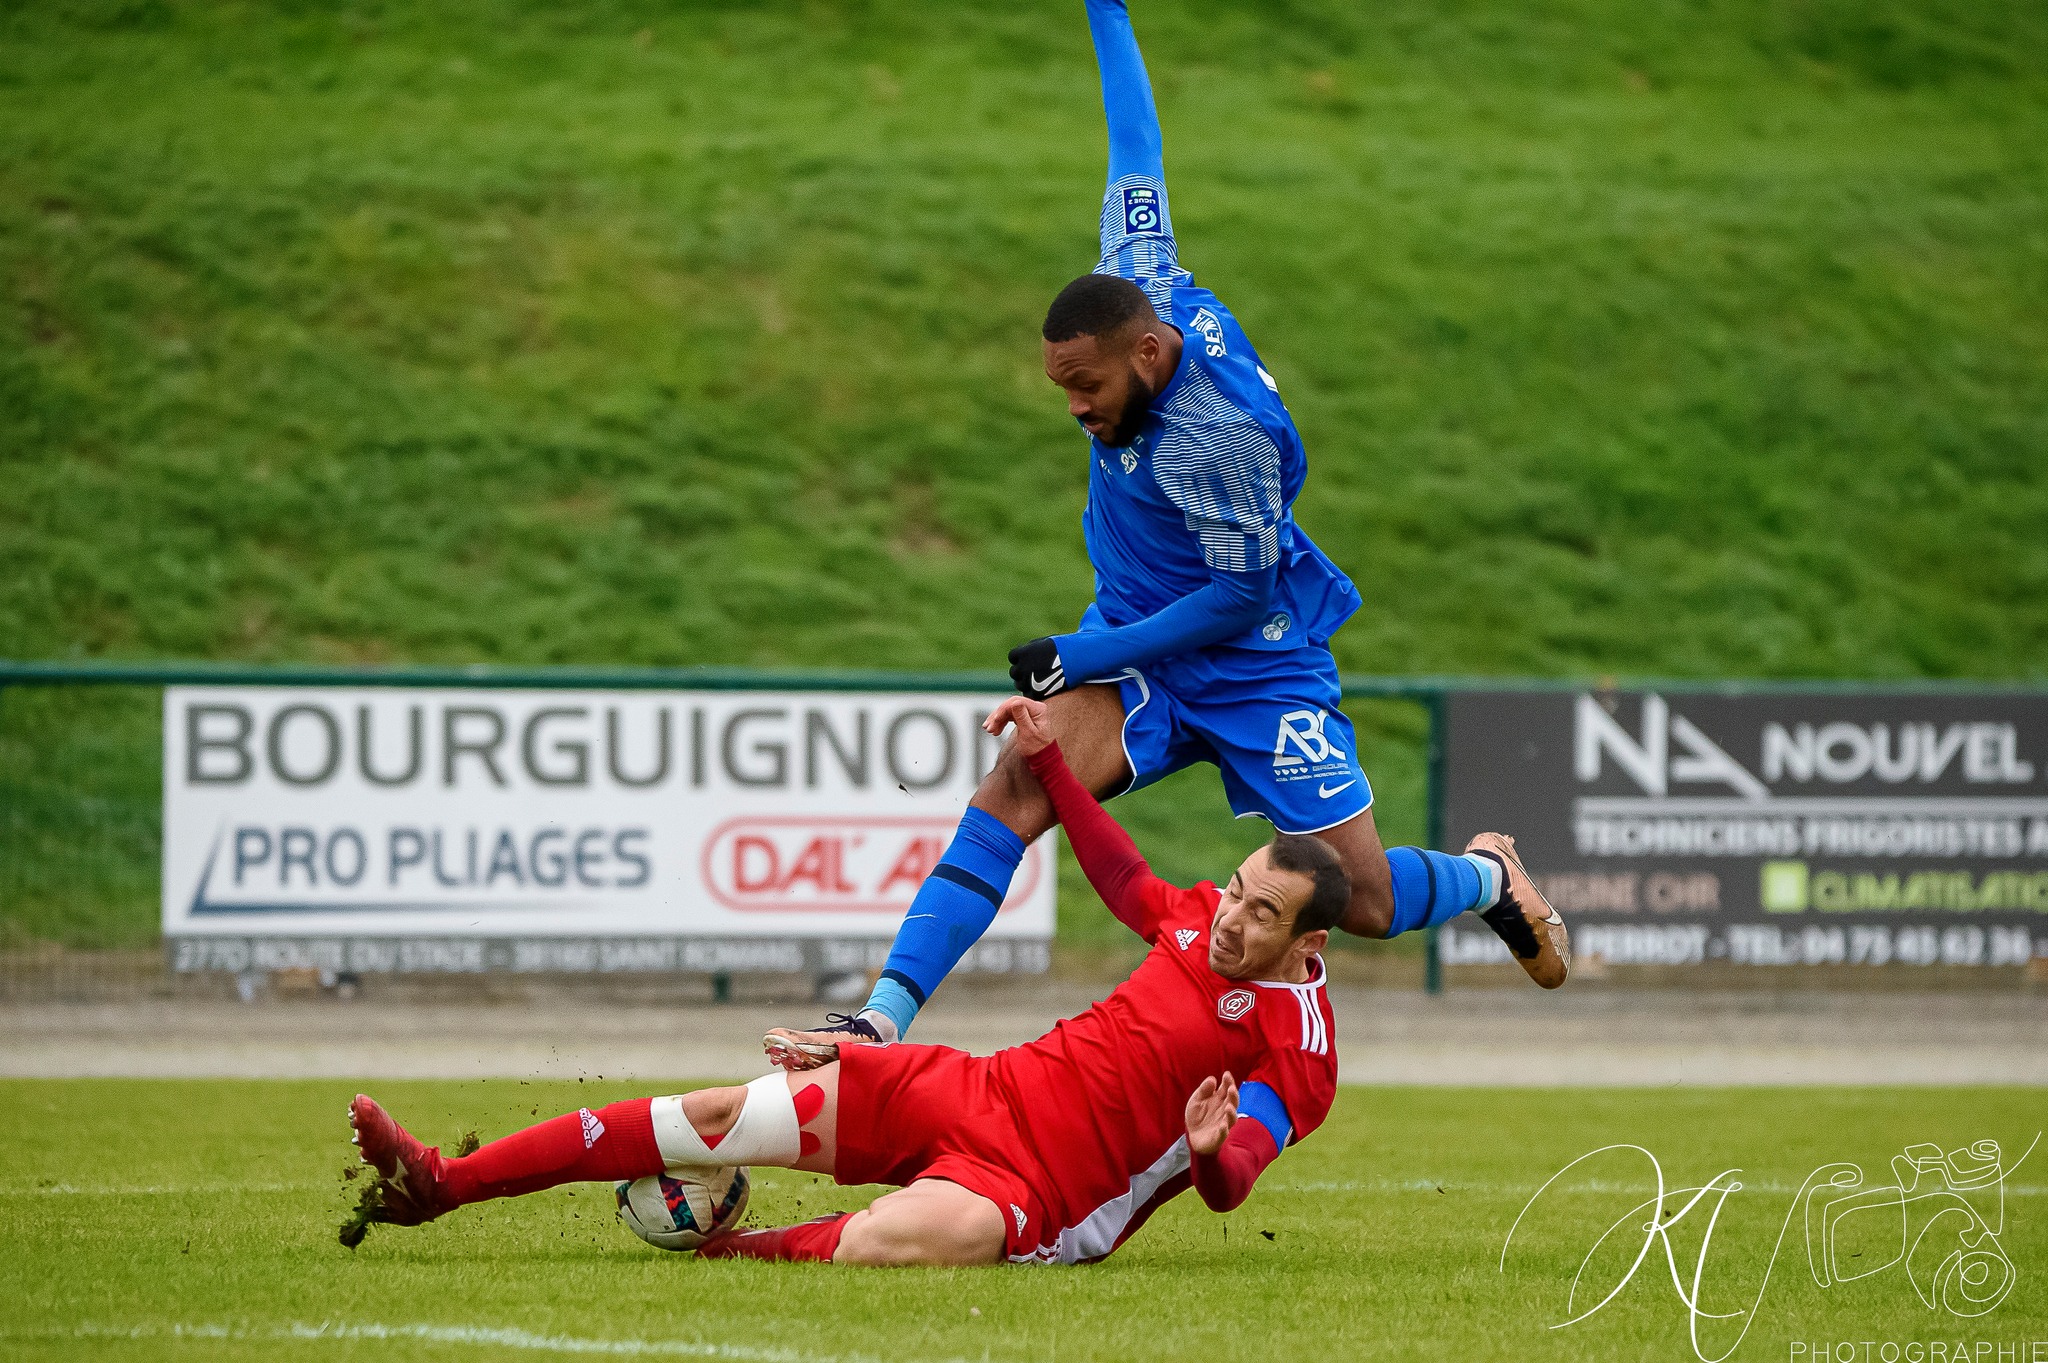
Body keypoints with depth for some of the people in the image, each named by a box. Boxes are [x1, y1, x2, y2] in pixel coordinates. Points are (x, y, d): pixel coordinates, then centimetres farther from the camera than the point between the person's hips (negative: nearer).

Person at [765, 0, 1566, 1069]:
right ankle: (886, 1016, -34)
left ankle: (1487, 878, 34)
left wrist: (1084, 656, -18)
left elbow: (1244, 592, -21)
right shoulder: (1141, 286, -11)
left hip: (1258, 668, -6)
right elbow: (1136, 151, 4)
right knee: (1019, 785, -23)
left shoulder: (1218, 435, -31)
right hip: (1140, 647, 6)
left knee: (1363, 901, -2)